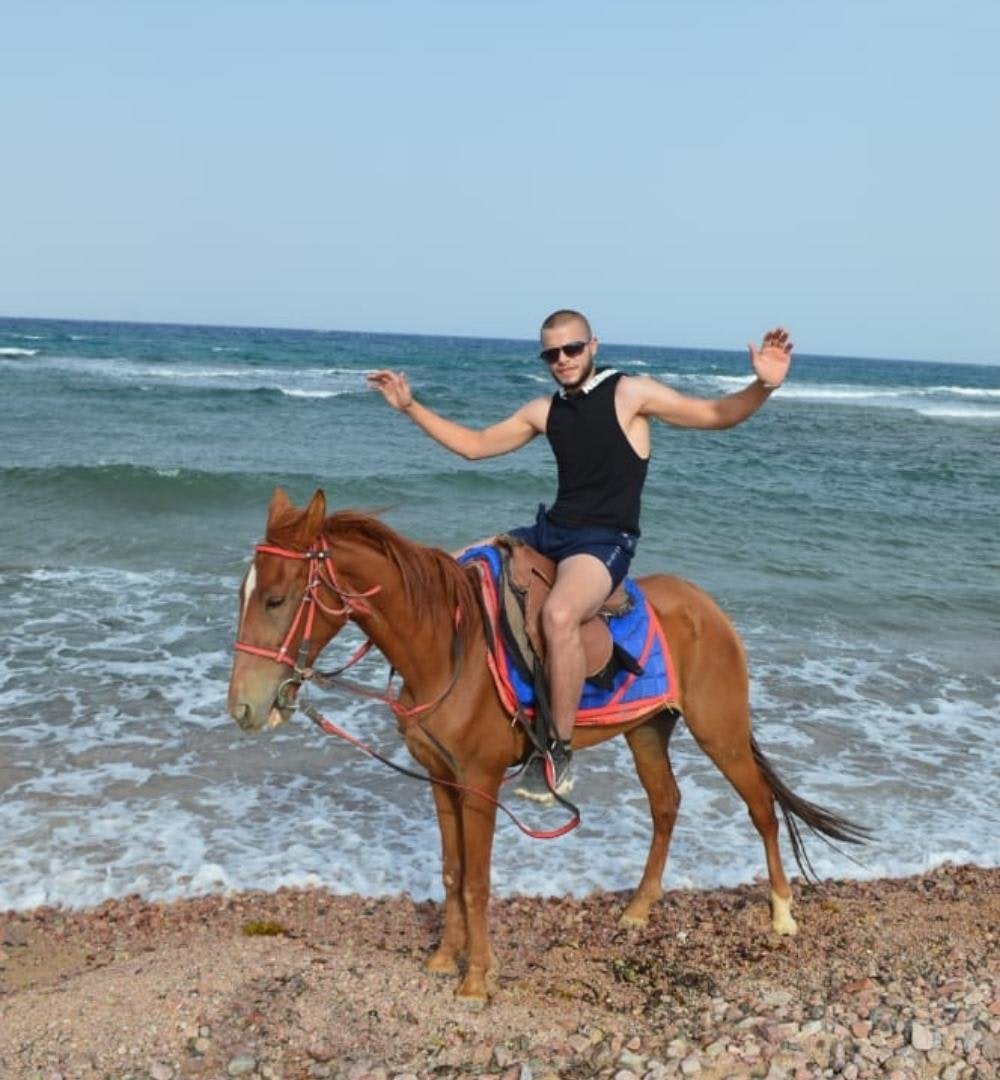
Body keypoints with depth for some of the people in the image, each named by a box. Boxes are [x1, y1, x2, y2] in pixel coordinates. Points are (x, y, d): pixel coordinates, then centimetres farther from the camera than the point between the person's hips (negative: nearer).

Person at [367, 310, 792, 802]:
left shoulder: (631, 393, -4)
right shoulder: (544, 410, 13)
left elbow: (718, 414, -8)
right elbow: (474, 445, 20)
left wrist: (762, 386, -28)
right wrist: (409, 406, 16)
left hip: (605, 542, -7)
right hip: (550, 531, 8)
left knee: (558, 613, -37)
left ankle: (558, 752, -21)